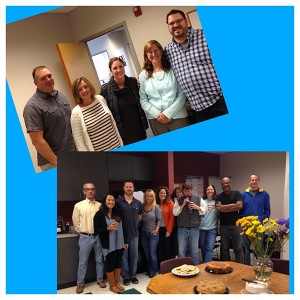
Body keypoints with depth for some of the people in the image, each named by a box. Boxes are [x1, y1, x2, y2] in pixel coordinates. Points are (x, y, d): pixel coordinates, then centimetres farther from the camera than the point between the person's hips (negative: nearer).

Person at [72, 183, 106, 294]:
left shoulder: (100, 205, 1)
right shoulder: (78, 205, -5)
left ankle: (100, 279, 29)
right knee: (83, 262, 7)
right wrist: (82, 232, 4)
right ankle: (80, 283, 20)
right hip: (85, 237, -2)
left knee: (99, 260, 13)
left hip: (98, 236, 2)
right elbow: (76, 221, 2)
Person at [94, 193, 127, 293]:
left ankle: (117, 283, 28)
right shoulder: (99, 214, -8)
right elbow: (96, 230, -10)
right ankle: (112, 285, 20)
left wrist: (124, 241, 14)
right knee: (110, 265, 5)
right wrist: (108, 228, -22)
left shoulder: (117, 214, 9)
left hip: (119, 244, 5)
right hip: (109, 245, -5)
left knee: (118, 264, 13)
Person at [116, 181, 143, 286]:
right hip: (122, 233, -3)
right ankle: (125, 276, 20)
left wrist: (134, 224, 11)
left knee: (134, 256, 10)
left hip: (134, 234, 3)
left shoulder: (138, 203, 3)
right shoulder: (118, 202, -7)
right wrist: (122, 223, -1)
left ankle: (133, 275, 25)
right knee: (124, 256, 7)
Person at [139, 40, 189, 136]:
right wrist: (157, 114, -9)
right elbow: (143, 100, 4)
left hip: (177, 116, -1)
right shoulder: (143, 75, 7)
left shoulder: (172, 69, 4)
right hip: (156, 120, 1)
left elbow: (182, 94, -1)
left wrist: (168, 113, -10)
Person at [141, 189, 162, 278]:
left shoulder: (156, 207, -7)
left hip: (153, 233, -3)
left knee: (153, 253, -1)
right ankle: (149, 269, 27)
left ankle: (153, 271, 13)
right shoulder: (142, 206, 0)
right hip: (144, 233, 3)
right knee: (147, 253, 12)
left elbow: (159, 220, -5)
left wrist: (156, 229, -13)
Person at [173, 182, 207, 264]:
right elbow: (174, 212, -2)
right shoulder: (179, 200, 4)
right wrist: (183, 205, -11)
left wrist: (197, 207, -9)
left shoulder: (198, 198, 5)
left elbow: (205, 209, 7)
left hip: (194, 228, 0)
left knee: (195, 251, 9)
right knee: (181, 251, 5)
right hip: (182, 229, 0)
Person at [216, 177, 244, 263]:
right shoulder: (219, 196, 7)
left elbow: (240, 205, -12)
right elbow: (219, 208, -9)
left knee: (238, 248, 0)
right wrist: (232, 205, -8)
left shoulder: (236, 193, 2)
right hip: (224, 225, 2)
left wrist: (224, 208, -8)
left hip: (236, 224, -2)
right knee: (224, 248, 9)